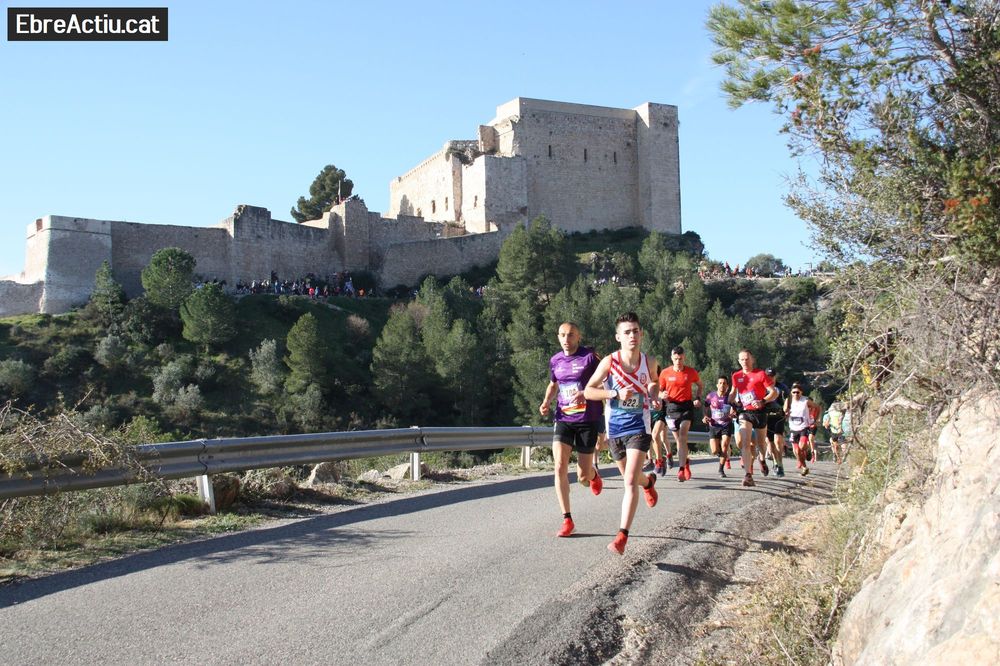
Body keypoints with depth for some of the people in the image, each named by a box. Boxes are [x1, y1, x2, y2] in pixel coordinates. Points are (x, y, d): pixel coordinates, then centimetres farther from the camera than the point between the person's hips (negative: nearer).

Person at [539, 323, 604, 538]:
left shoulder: (590, 357, -8)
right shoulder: (555, 361, 7)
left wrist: (585, 394, -24)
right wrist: (546, 402, 6)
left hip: (587, 420, -3)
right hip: (563, 419, 4)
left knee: (583, 476, 3)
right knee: (560, 468, -13)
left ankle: (593, 474, 44)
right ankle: (567, 520, -4)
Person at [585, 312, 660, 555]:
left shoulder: (649, 362, -4)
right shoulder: (609, 362, -11)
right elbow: (588, 391, -10)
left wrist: (653, 395, -2)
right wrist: (616, 393, -22)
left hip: (638, 427, -1)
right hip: (614, 428, 2)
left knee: (630, 481, -16)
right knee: (630, 477, 22)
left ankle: (622, 536, -14)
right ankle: (649, 482, 58)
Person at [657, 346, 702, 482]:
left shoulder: (691, 372, 1)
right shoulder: (665, 373, 1)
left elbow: (699, 385, 19)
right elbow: (659, 390, 9)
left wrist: (698, 398, 4)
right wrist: (662, 395, -13)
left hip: (687, 406, -2)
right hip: (671, 407, 2)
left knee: (683, 436, -17)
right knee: (678, 439, 10)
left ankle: (681, 469, -18)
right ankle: (685, 462, 35)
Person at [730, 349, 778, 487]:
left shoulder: (761, 374, -4)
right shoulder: (736, 376, 6)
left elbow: (774, 392, -6)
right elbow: (733, 393, 21)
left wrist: (763, 401, -22)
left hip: (759, 412, -1)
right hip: (744, 412, 1)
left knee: (760, 443, 15)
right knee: (745, 443, -16)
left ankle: (762, 459, 49)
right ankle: (748, 475, -21)